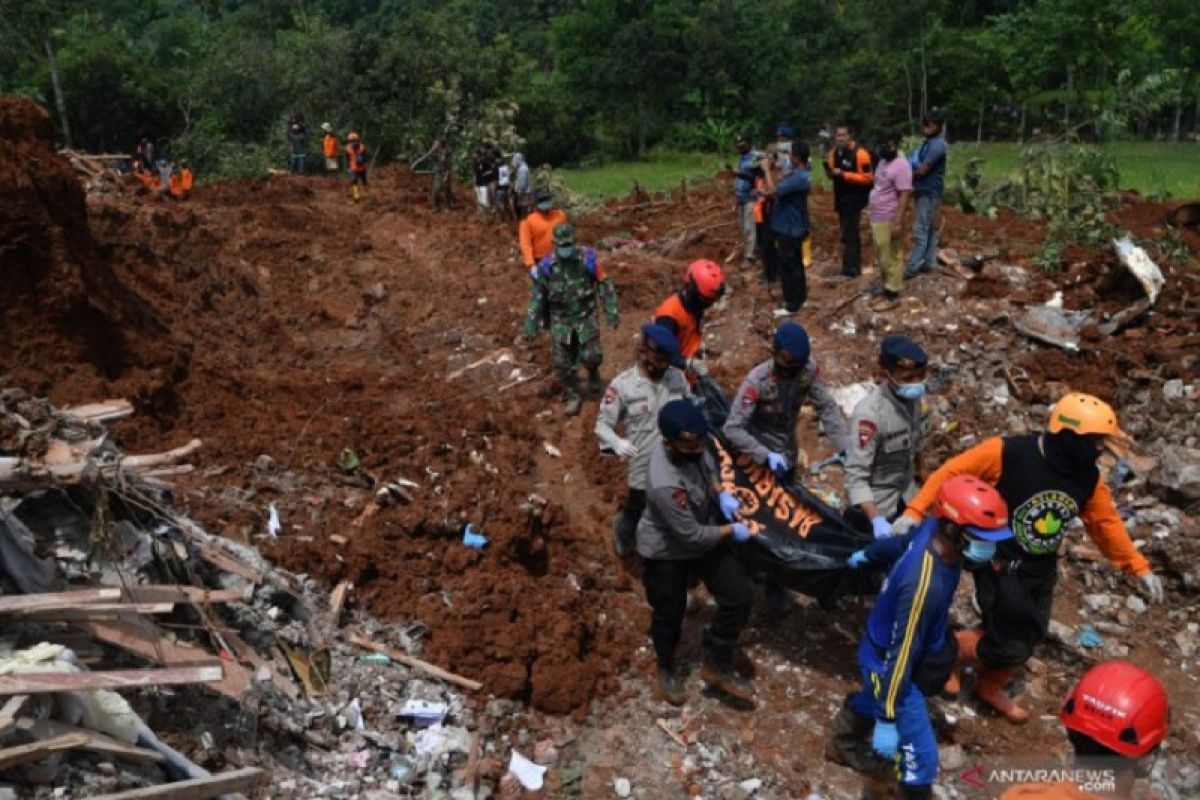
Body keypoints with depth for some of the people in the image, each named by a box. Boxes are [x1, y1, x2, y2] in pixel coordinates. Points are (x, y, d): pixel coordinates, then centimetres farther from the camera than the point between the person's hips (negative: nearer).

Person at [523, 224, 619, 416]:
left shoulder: (587, 259, -13)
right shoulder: (546, 266, -9)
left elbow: (604, 285, -4)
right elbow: (537, 296, 0)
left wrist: (611, 312, -9)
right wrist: (531, 324, -2)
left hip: (585, 317, -1)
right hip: (560, 320, 2)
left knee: (591, 356, -6)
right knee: (562, 362, 2)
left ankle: (593, 374, 31)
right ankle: (573, 397, 20)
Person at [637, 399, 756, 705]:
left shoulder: (692, 444, -19)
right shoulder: (665, 484, -41)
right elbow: (692, 535, -29)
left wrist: (722, 495, -9)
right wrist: (731, 531, -14)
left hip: (704, 537, 7)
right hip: (666, 552, -6)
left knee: (739, 598, 3)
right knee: (669, 615, 15)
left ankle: (717, 666, 25)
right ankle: (667, 669, 47)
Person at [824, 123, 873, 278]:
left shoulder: (859, 153, -15)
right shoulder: (835, 152, 9)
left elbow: (867, 178, -18)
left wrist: (843, 174, -22)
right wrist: (829, 170, -5)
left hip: (854, 199, -8)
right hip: (841, 198, 8)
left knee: (848, 234, -10)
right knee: (850, 233, 15)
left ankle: (850, 268, -5)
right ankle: (855, 266, 24)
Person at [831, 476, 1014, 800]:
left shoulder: (934, 530, -18)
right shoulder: (926, 583, -40)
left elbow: (900, 543, 6)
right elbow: (902, 653, -34)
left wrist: (865, 556, 25)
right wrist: (887, 720, -27)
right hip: (888, 663, -9)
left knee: (875, 701, 36)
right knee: (921, 758, -7)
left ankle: (846, 738, 65)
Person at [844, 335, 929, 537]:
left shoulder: (916, 398, -11)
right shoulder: (870, 412, -32)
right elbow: (856, 476, -31)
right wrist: (877, 520, -39)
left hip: (906, 495, 7)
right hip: (874, 502, -6)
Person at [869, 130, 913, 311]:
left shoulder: (901, 165, -16)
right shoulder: (883, 161, 13)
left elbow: (904, 196, -21)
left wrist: (898, 223, -25)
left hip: (889, 220, -9)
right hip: (877, 218, 9)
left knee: (890, 259, -2)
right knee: (882, 259, 15)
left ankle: (893, 296, 5)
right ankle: (887, 291, 25)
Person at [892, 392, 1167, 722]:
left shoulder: (1088, 477, -6)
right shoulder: (1008, 453, -26)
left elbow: (1106, 522, 8)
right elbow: (950, 473, -22)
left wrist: (1139, 568, 10)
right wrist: (915, 512, -29)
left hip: (1042, 571, 7)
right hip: (1000, 566, -7)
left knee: (1027, 638, 16)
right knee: (1011, 646, -4)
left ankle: (989, 688, 43)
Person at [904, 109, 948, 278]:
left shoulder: (937, 145, -17)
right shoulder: (928, 142, 14)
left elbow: (922, 170, -19)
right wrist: (912, 177, -3)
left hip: (929, 192, -10)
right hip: (924, 191, 10)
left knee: (920, 230, -9)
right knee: (929, 228, 13)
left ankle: (912, 267, -9)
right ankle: (928, 262, 19)